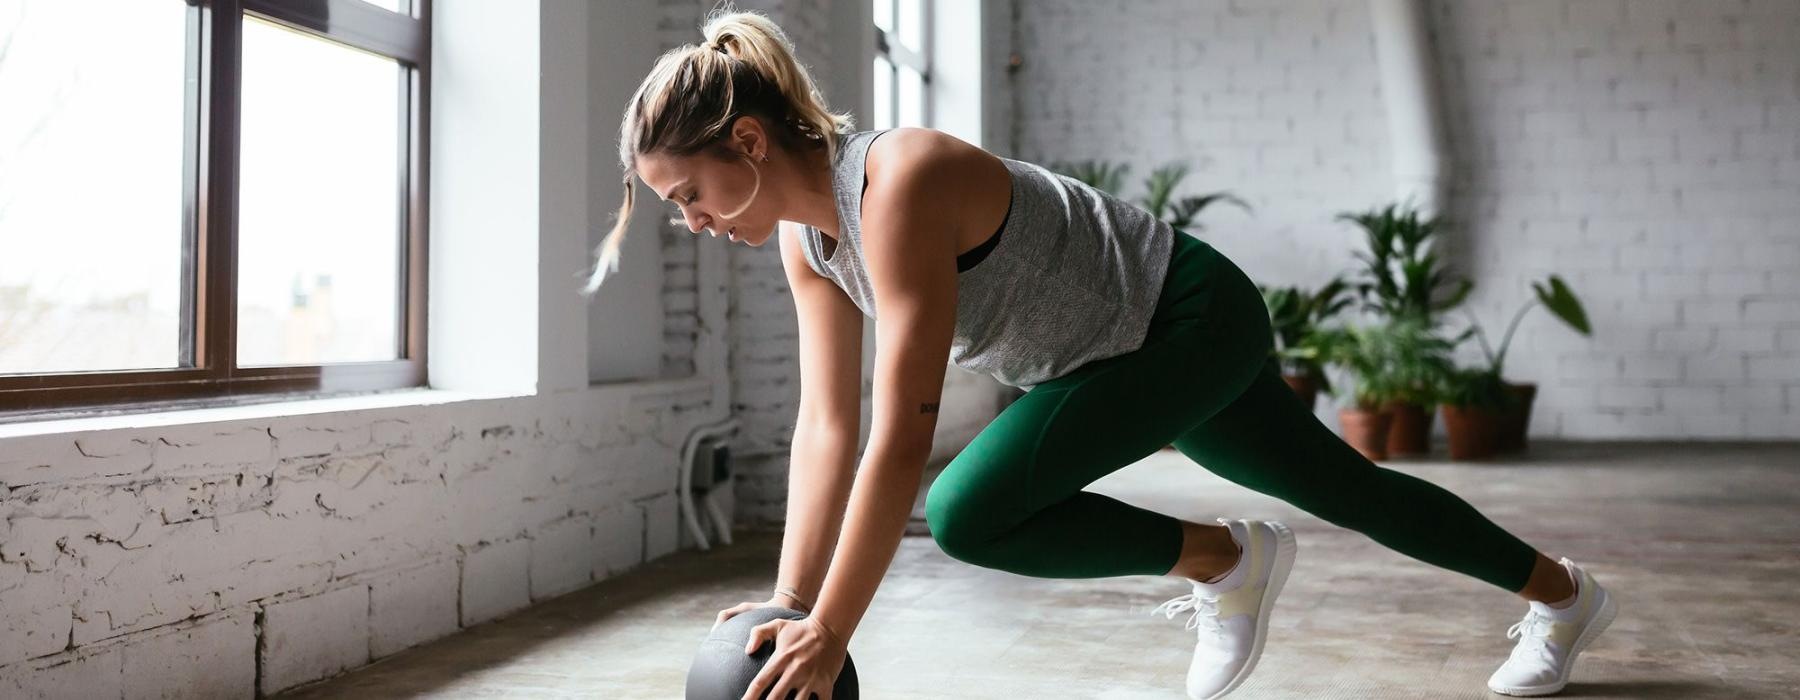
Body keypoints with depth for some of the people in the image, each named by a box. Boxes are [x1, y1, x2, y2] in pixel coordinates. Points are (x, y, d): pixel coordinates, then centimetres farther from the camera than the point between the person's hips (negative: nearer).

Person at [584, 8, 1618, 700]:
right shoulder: (808, 235, -5)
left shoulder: (899, 185, -32)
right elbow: (827, 428, -4)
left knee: (968, 513, -22)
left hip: (1192, 317, -9)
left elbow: (903, 436, -35)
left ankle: (1223, 562, -1)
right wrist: (791, 609, -8)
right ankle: (1564, 592, 43)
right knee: (1342, 487, 22)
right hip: (1127, 348, 9)